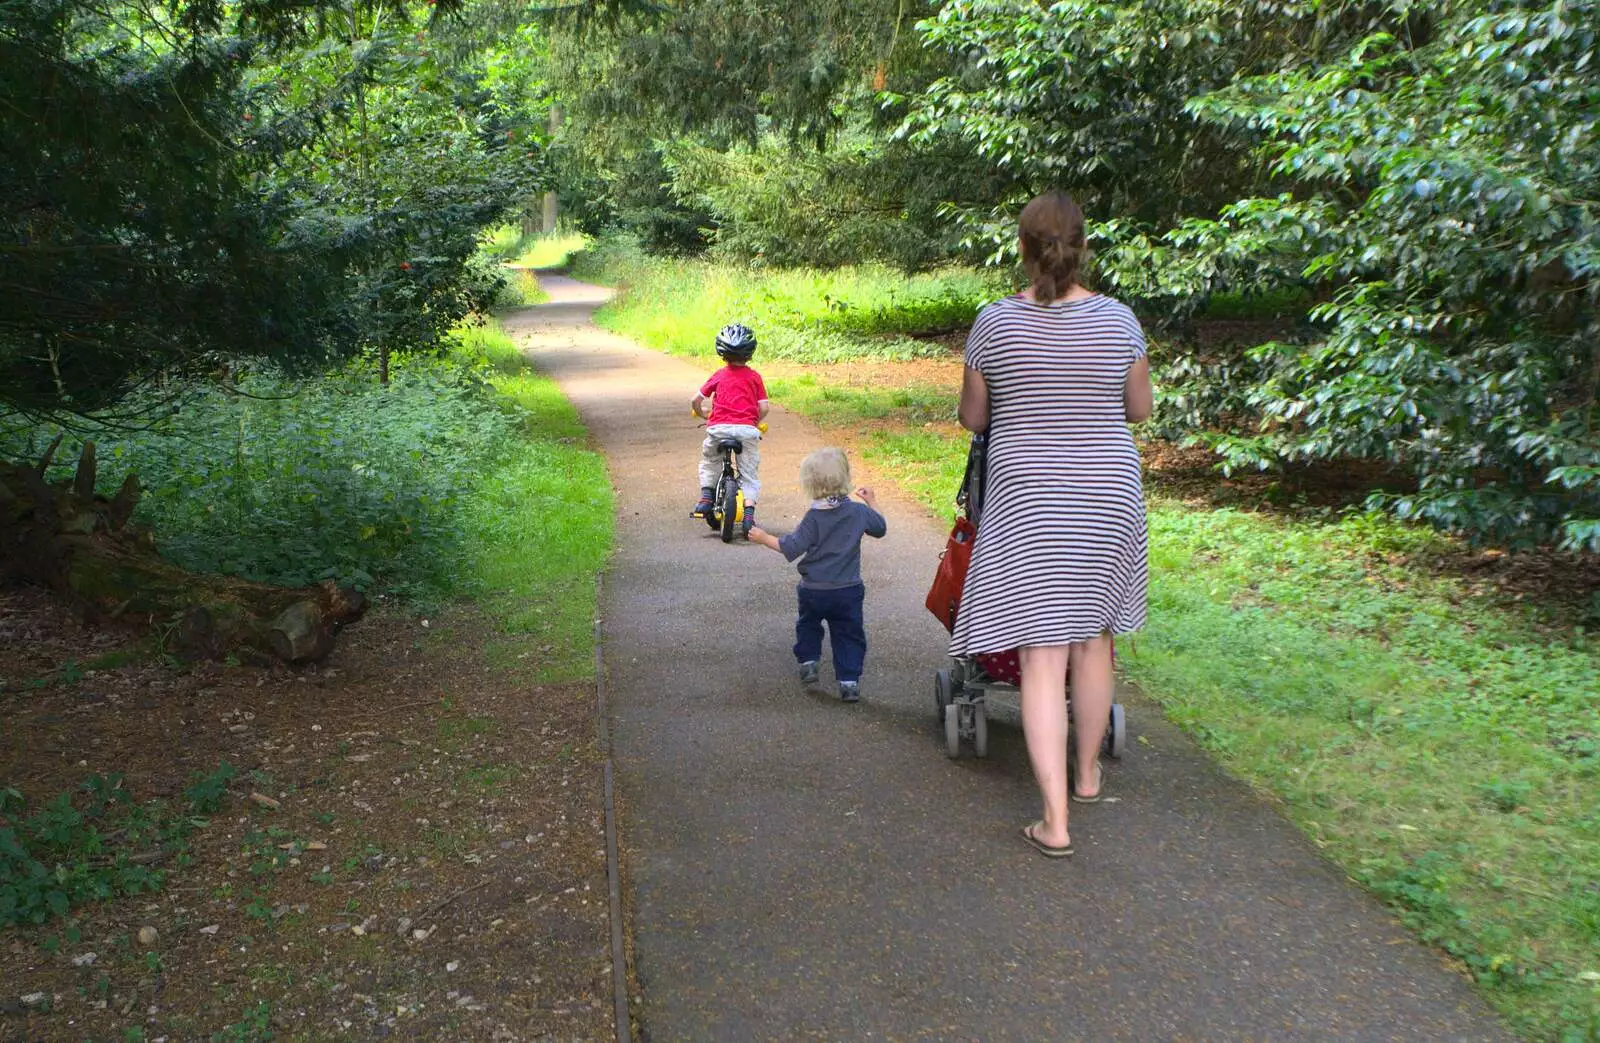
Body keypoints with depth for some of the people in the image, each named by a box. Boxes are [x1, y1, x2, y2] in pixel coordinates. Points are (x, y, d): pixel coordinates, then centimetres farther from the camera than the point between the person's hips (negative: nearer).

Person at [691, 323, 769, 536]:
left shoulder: (719, 376, 10)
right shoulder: (754, 377, 8)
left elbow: (695, 401, 9)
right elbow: (764, 408, 3)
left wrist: (702, 415, 30)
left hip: (719, 428, 0)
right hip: (747, 429, 0)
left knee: (709, 461, 28)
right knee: (750, 474, 10)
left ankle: (705, 496, 16)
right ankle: (749, 512, -5)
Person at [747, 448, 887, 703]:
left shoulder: (813, 517, -15)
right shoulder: (859, 512, -5)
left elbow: (791, 548, -16)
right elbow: (880, 529, 13)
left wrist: (765, 538, -5)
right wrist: (872, 503, 27)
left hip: (814, 590, -2)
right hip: (849, 590, 2)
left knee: (808, 625, 26)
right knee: (848, 635, 8)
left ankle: (808, 661, 22)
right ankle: (849, 681, 3)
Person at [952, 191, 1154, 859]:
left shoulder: (995, 322, -7)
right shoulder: (1118, 319, -2)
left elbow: (972, 418, 4)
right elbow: (1140, 409, 9)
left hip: (1025, 500, -2)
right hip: (1107, 495, 2)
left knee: (1042, 657, -1)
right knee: (1093, 639, 19)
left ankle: (1054, 820, -3)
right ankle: (1087, 772, 37)